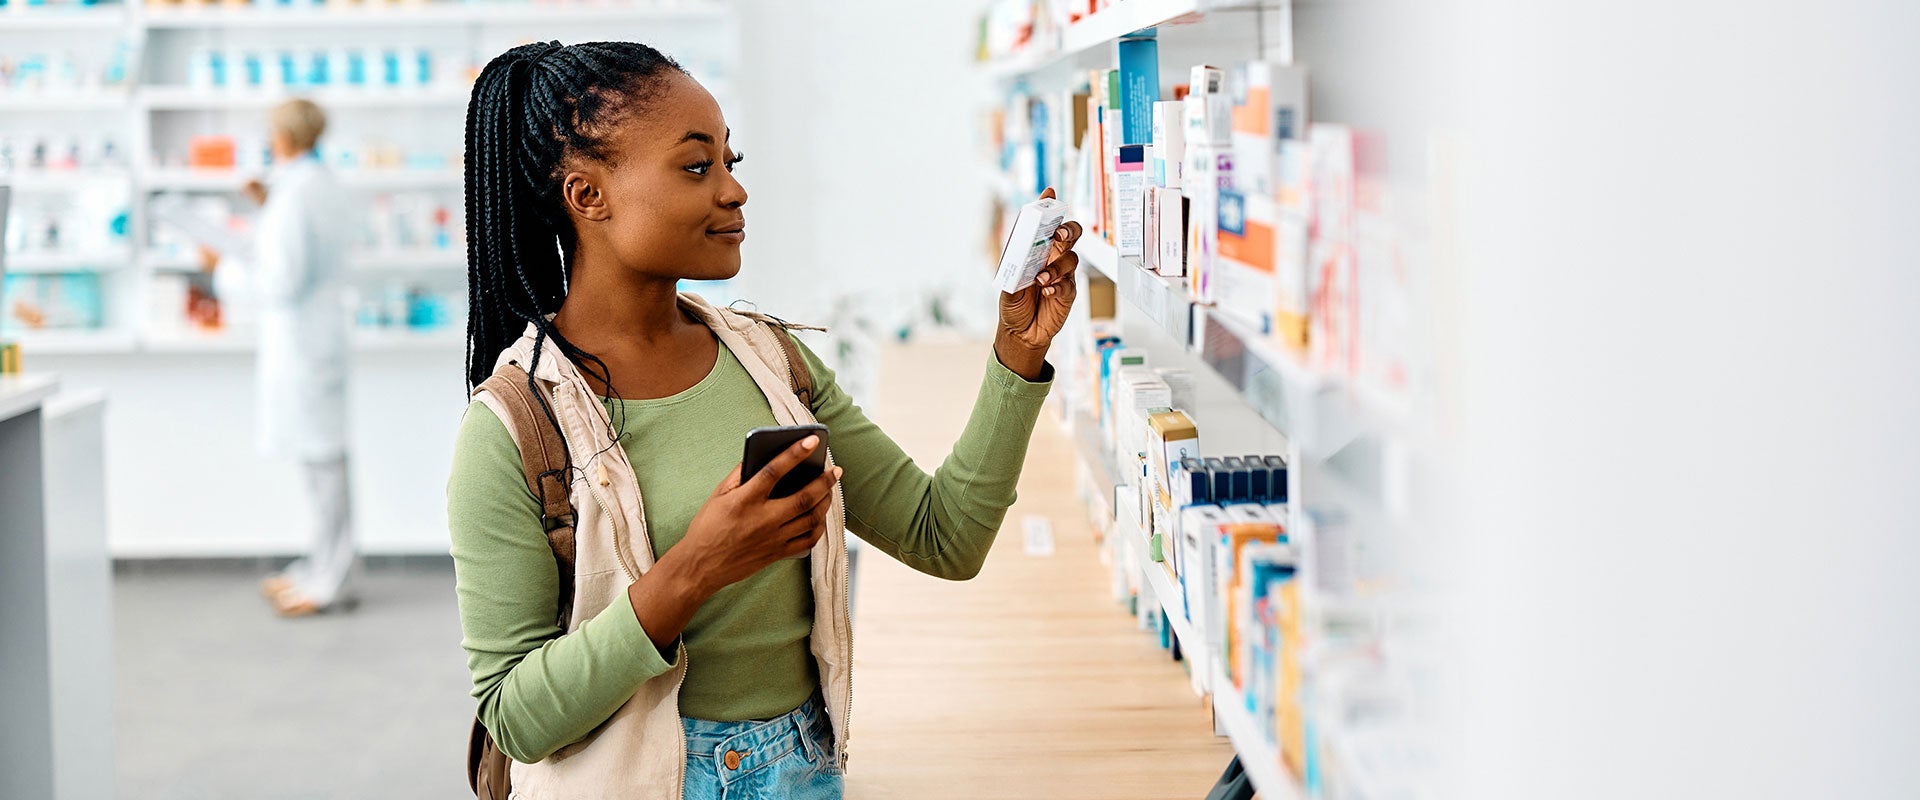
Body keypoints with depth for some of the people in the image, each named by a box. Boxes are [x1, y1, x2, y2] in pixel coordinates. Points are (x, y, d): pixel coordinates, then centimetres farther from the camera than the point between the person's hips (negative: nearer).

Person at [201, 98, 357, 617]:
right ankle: (328, 565, 26)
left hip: (298, 336, -10)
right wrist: (269, 207, 24)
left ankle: (330, 582, 4)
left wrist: (223, 269, -9)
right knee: (321, 453, 16)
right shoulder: (320, 182, 9)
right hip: (318, 327, 10)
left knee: (320, 457, -3)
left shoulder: (293, 195, -20)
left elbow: (281, 282, -21)